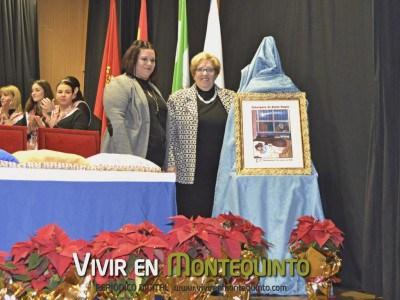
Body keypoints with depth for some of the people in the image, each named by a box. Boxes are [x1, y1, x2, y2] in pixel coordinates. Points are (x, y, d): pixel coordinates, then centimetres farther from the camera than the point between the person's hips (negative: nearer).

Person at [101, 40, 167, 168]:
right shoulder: (120, 84, -4)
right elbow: (116, 122, -15)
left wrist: (167, 161, 15)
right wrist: (125, 157, -22)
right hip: (131, 159, -7)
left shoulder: (152, 88, 22)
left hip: (156, 158, 7)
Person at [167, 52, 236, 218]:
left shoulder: (231, 98, 9)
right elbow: (170, 135, 5)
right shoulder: (177, 99, 5)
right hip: (191, 174, -1)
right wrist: (171, 165, -3)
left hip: (223, 173, 1)